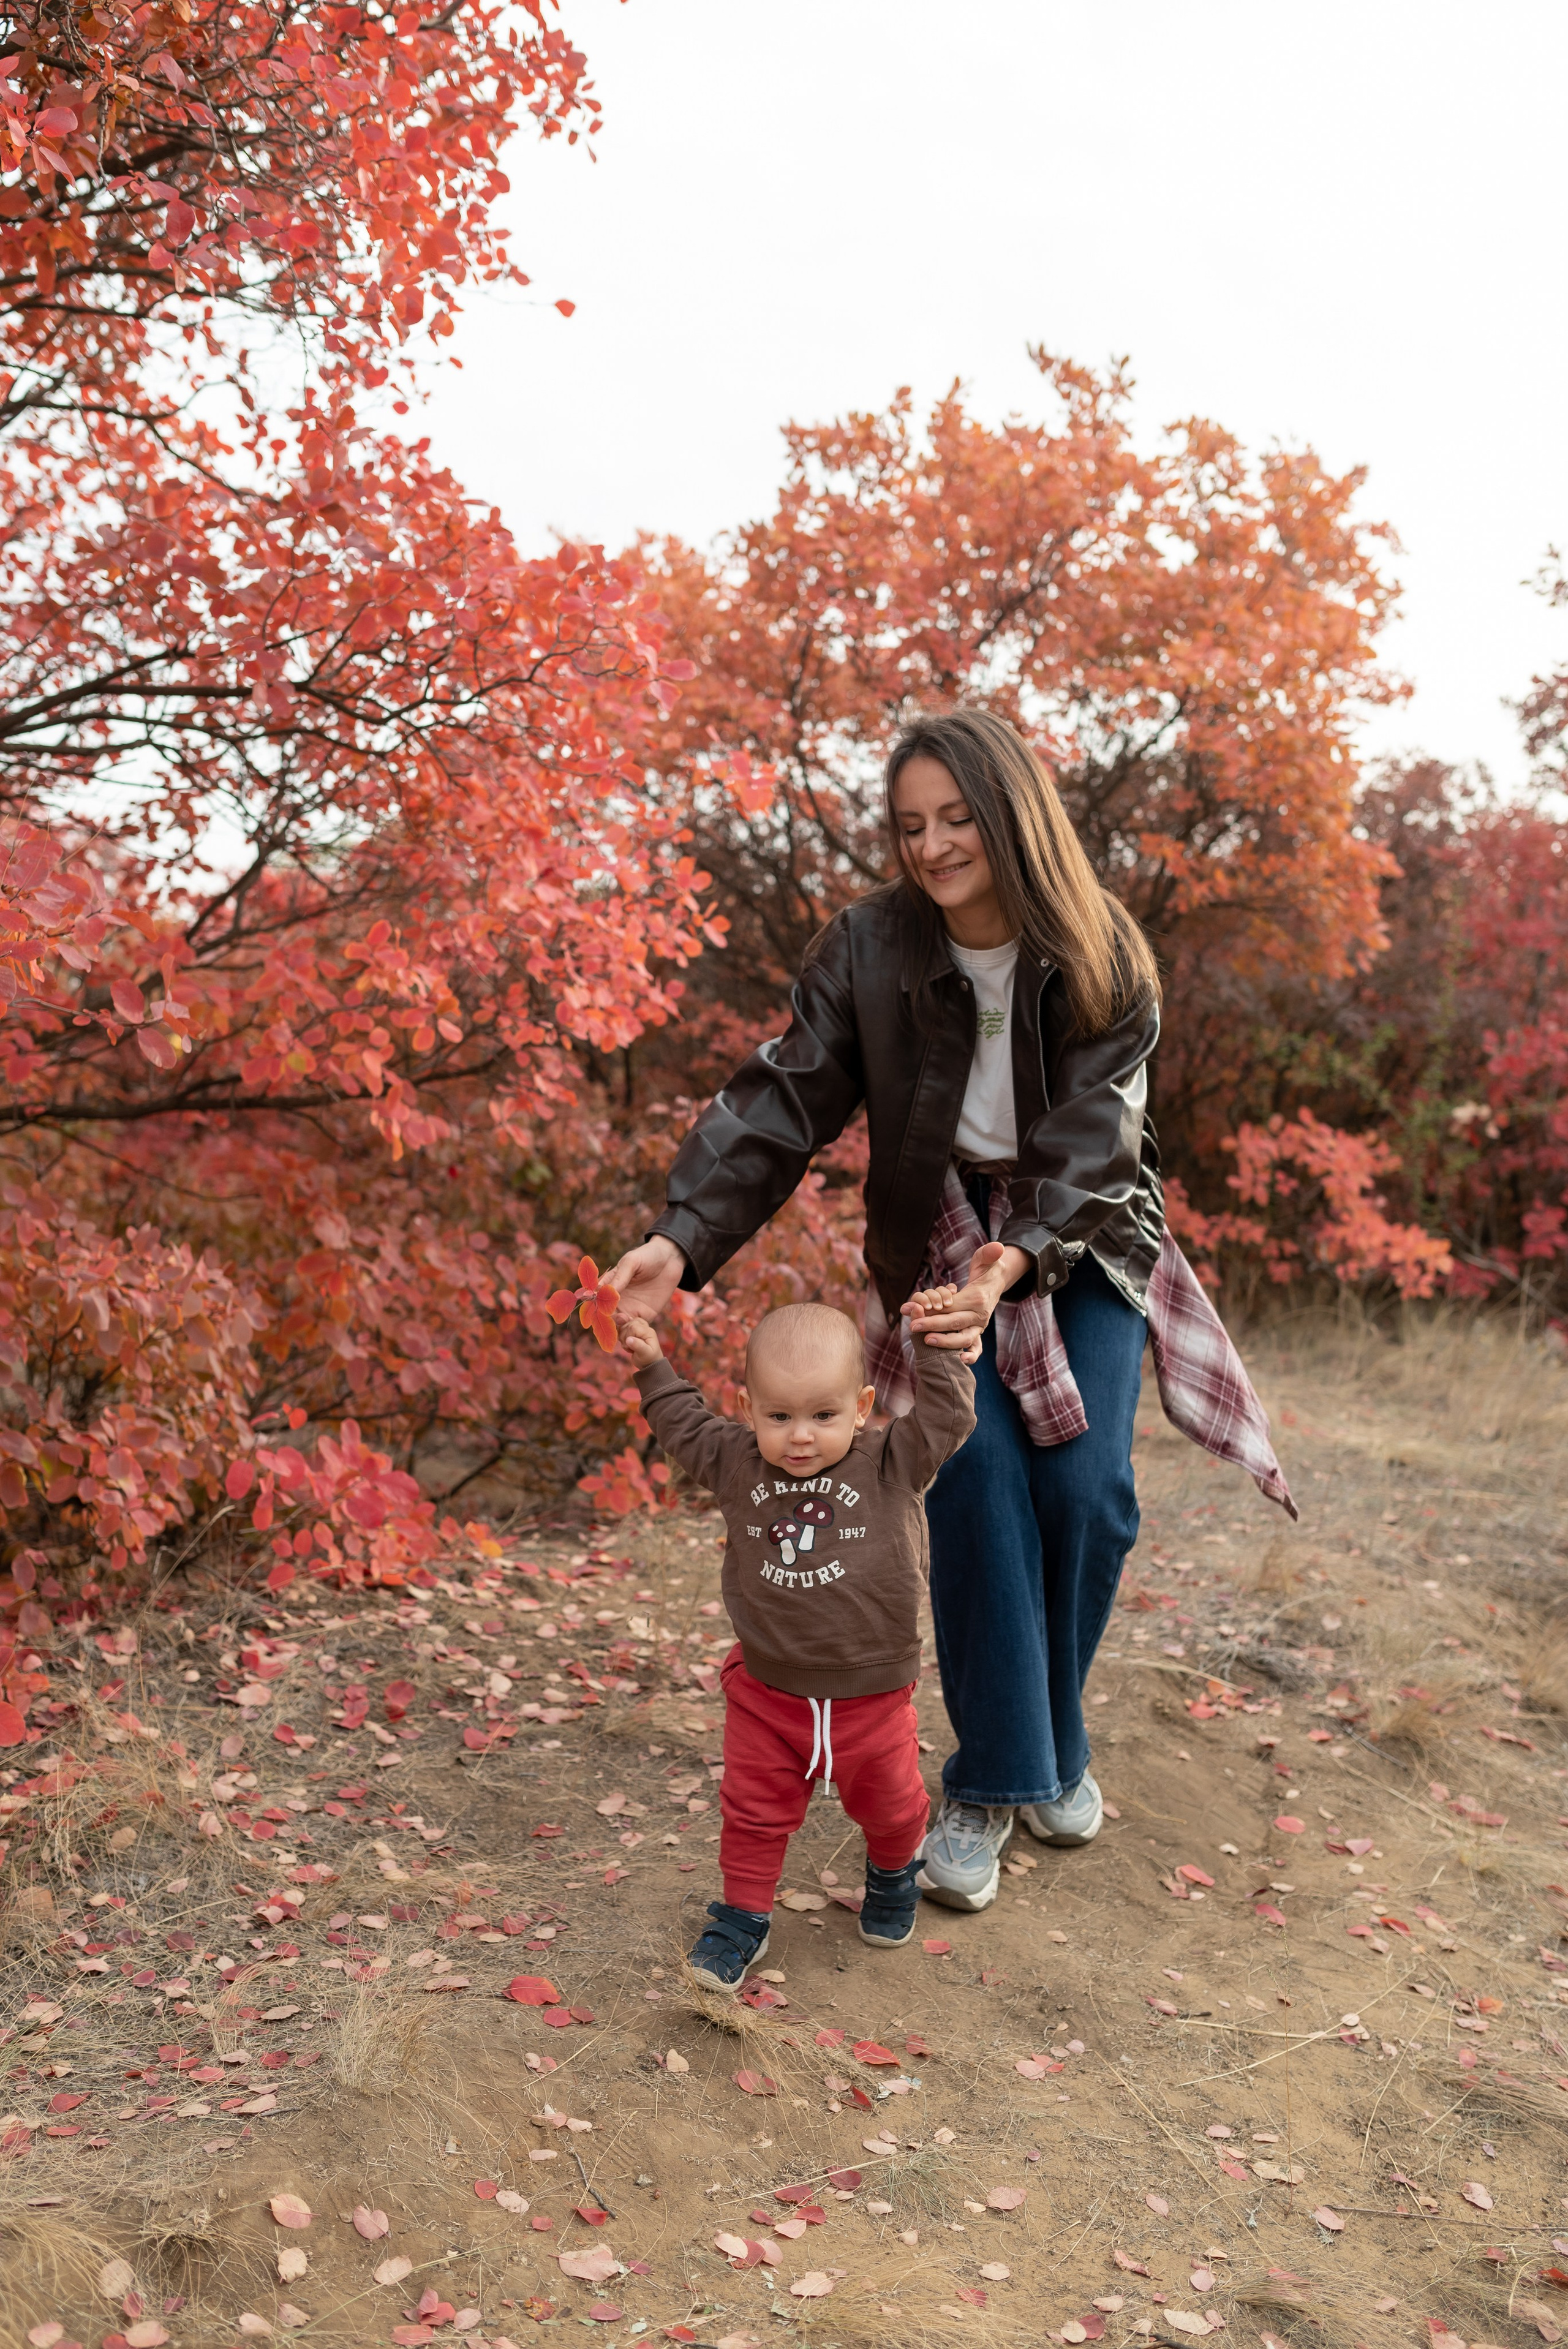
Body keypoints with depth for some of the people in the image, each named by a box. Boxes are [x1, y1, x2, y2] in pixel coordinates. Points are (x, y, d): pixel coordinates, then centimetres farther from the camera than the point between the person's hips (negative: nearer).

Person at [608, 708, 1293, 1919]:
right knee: (977, 1480, -15)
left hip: (1084, 1238, 1)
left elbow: (1090, 1138, -23)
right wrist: (684, 1239, -33)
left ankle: (1055, 1744, 15)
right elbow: (784, 1100, -19)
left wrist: (1016, 1261, -41)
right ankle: (990, 1782, -2)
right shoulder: (869, 947, -14)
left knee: (1086, 1489, -10)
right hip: (942, 1239, 0)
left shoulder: (1105, 961, -15)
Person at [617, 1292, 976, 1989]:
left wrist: (940, 1345, -23)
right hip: (766, 1690, 1)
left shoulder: (892, 1466, -13)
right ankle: (743, 1917, 32)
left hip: (871, 1692, -1)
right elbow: (686, 1426, 9)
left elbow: (948, 1416, -16)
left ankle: (892, 1874, 52)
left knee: (889, 1804, 20)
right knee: (753, 1811, 11)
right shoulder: (737, 1463, -5)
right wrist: (654, 1367, 4)